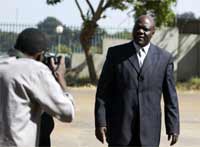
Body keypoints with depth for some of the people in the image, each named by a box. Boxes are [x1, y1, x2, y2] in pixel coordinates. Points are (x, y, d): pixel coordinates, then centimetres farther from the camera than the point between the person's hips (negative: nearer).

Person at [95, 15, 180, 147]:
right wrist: (100, 123, -7)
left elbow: (170, 96, 6)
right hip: (119, 127, -1)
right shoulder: (116, 53, 2)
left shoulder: (164, 58, 5)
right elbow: (103, 91, 0)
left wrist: (173, 127, 1)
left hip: (149, 130, 1)